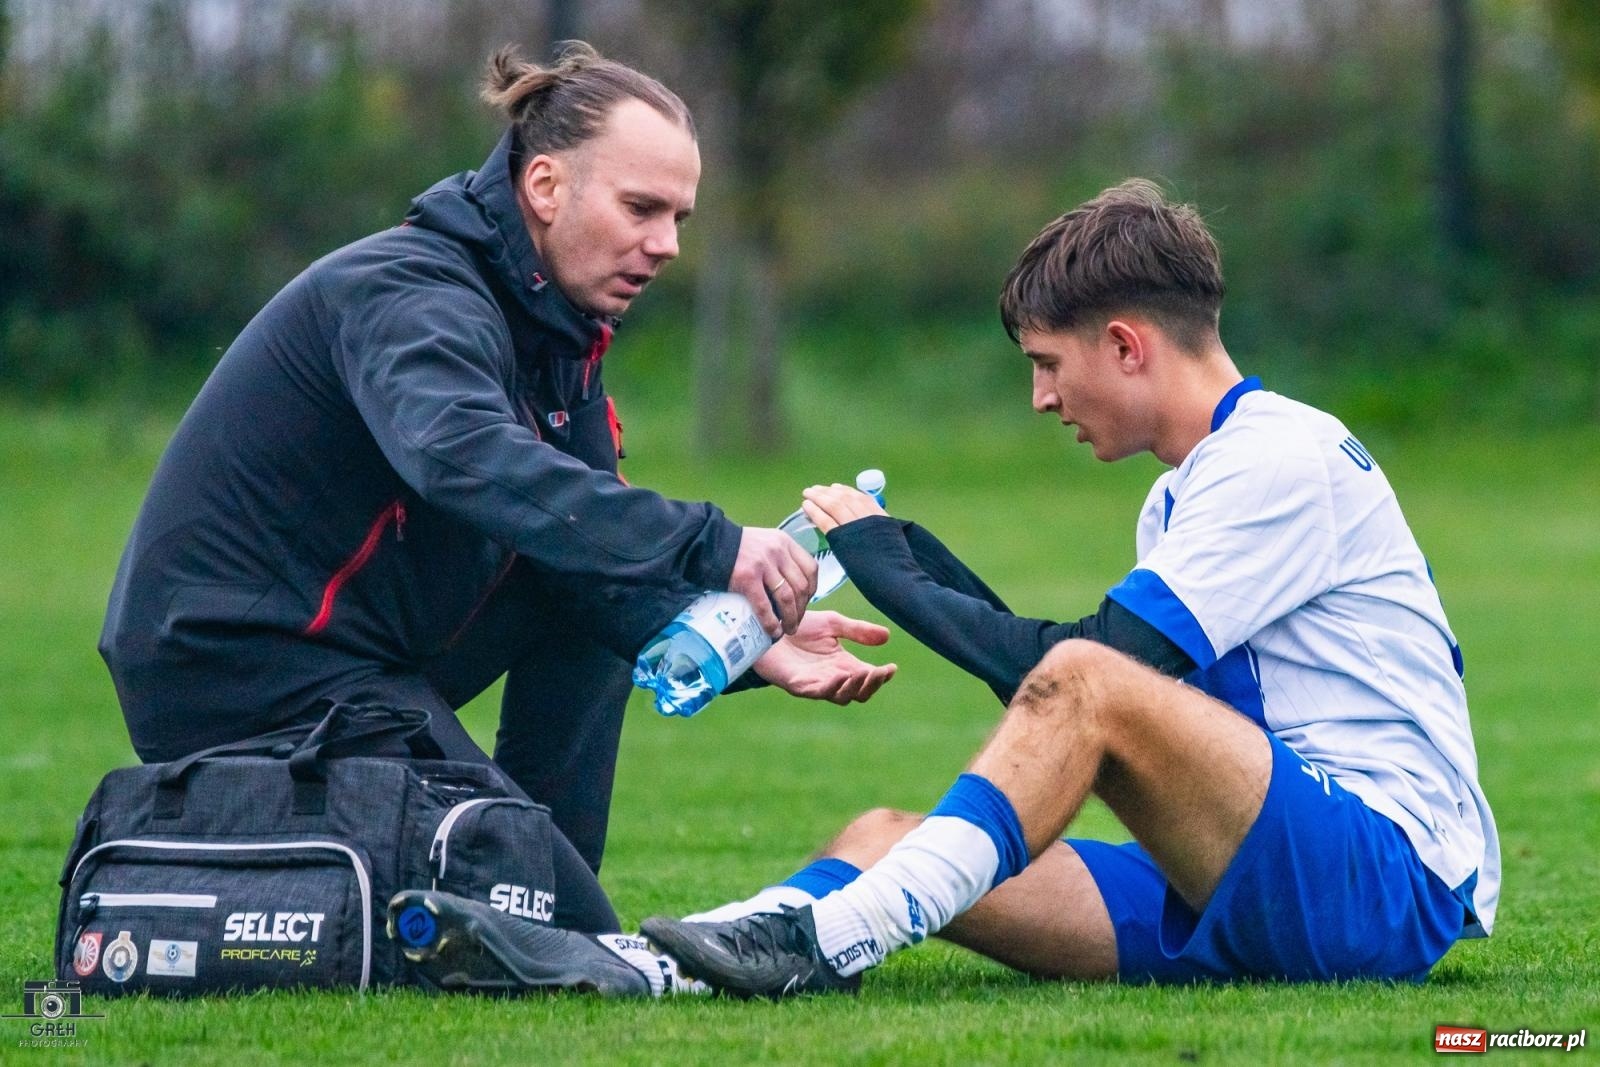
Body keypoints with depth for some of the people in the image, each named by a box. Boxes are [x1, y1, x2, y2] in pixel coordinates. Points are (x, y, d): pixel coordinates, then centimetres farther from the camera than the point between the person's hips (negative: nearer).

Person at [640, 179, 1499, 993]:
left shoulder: (1284, 458, -7)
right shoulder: (1178, 498, 23)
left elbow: (1089, 667, -15)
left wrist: (893, 576, -5)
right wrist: (922, 565, 13)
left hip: (1388, 873, -9)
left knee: (1084, 685, -30)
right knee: (888, 841, -5)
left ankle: (826, 943, -41)